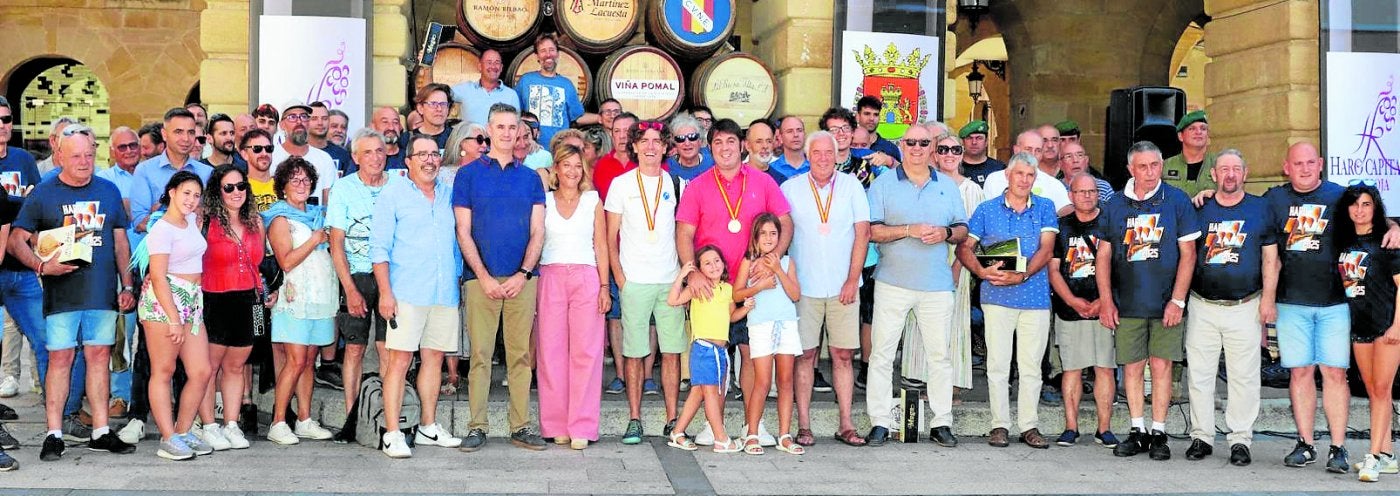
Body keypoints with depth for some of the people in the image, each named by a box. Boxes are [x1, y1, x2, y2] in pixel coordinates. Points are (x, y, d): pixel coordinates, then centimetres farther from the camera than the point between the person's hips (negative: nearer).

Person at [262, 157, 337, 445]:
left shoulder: (315, 214, 19)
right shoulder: (281, 219, -3)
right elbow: (286, 261, -13)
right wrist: (315, 240, -10)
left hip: (319, 297, 7)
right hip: (295, 299, -7)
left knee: (308, 361, 8)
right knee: (295, 362, -11)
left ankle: (305, 421, 11)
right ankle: (278, 424, -6)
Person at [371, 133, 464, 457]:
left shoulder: (450, 194, 15)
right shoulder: (393, 194, 3)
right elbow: (379, 246, -2)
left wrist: (459, 282, 12)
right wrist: (385, 291, -10)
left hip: (446, 293, 5)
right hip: (407, 293, -4)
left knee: (434, 357, 10)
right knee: (399, 358, -7)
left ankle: (428, 428, 20)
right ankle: (392, 434, -4)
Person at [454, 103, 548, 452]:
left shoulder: (530, 178, 12)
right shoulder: (468, 175, 6)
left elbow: (537, 232, 7)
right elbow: (463, 233, 1)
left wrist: (523, 275, -7)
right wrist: (485, 277, -9)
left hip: (522, 280, 2)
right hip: (481, 279, -2)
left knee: (520, 354, 4)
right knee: (480, 354, -1)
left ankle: (520, 427, 9)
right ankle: (477, 427, 5)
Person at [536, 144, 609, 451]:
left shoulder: (593, 201, 11)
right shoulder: (544, 201, 11)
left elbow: (601, 246, 8)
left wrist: (604, 286, 0)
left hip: (586, 278, 0)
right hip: (551, 278, 0)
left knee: (586, 351, -5)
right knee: (551, 351, -2)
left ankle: (581, 427, -3)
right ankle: (556, 425, 5)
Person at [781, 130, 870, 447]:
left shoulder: (851, 186, 4)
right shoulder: (790, 189, 3)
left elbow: (863, 234, 2)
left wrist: (852, 280, -5)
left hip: (843, 287, 1)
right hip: (804, 286, 0)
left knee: (843, 355, 2)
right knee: (805, 354, 1)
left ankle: (845, 424, 10)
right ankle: (803, 425, 7)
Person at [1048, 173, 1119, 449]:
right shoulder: (1061, 227, 9)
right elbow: (1053, 270, 5)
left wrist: (1104, 301, -11)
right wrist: (1073, 300, -8)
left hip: (1104, 309, -1)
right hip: (1069, 309, 1)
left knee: (1105, 368, 0)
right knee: (1071, 368, 4)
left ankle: (1104, 429, 6)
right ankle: (1071, 428, 10)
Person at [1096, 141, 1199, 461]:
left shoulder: (1177, 201, 1)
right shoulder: (1115, 205, 7)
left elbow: (1188, 254, -2)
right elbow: (1103, 257, 9)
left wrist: (1177, 300, -8)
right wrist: (1106, 301, 2)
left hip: (1166, 304, -2)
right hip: (1126, 305, 2)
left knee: (1161, 365, 0)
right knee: (1132, 366, 5)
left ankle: (1158, 434, 8)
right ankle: (1137, 432, 15)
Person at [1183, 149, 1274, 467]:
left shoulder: (1260, 208, 6)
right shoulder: (1199, 208, 9)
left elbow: (1270, 258, 5)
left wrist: (1268, 298, -2)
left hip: (1245, 306, -1)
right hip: (1202, 306, 2)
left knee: (1243, 375, 1)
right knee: (1199, 373, 3)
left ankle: (1240, 439, 10)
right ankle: (1202, 436, 13)